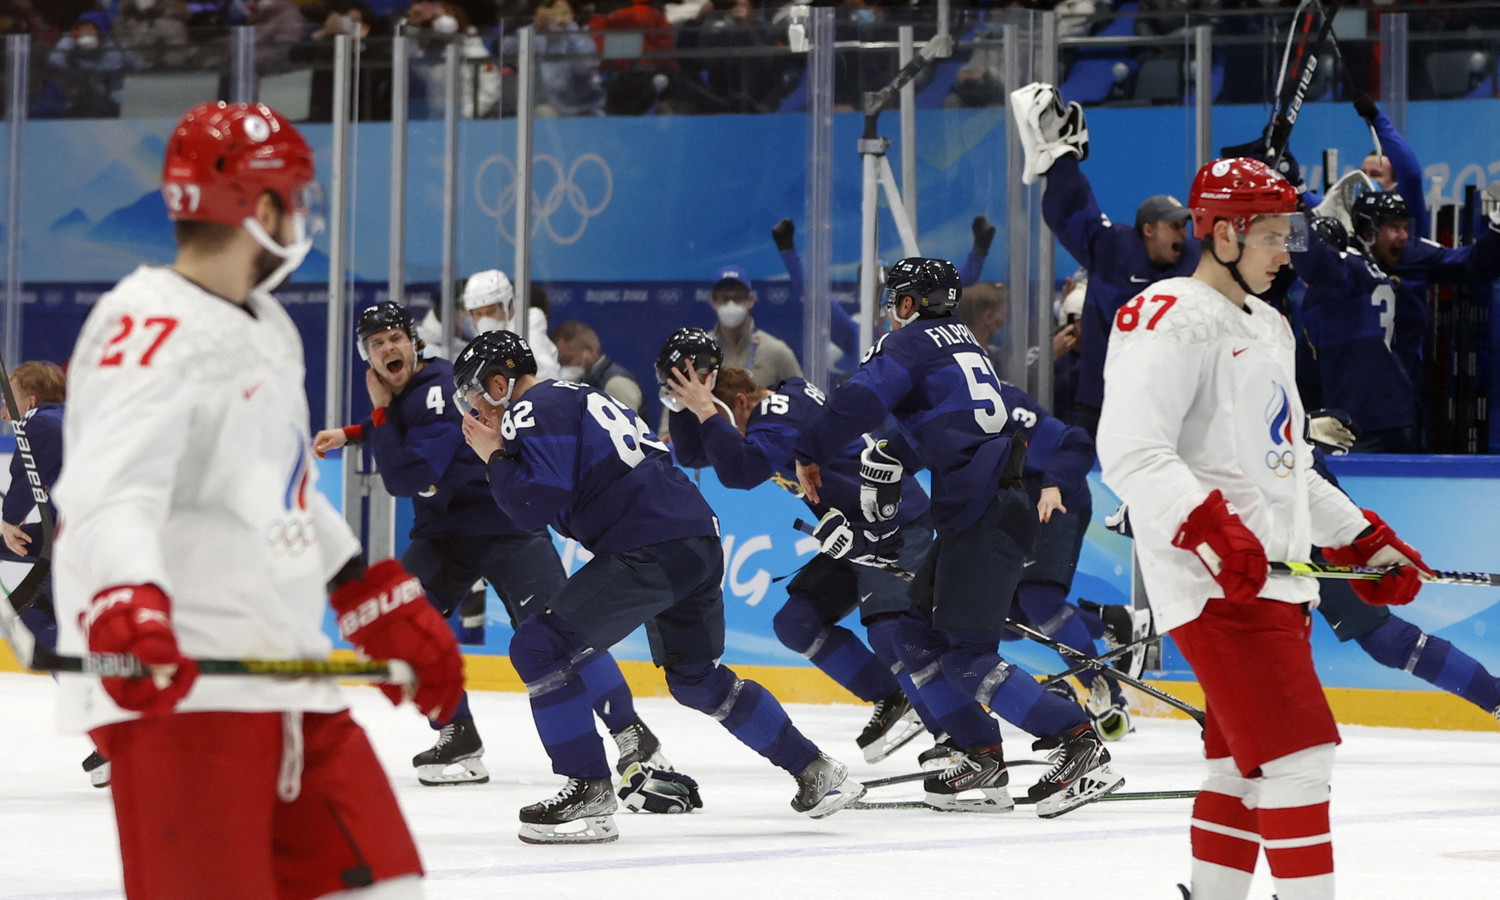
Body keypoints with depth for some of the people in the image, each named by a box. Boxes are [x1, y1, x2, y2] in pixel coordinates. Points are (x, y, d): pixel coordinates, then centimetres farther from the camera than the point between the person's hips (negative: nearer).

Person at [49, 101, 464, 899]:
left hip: (285, 675, 10)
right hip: (174, 686, -10)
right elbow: (109, 496, -27)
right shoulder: (152, 332, -14)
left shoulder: (266, 330, 19)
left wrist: (389, 609, 31)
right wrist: (126, 612, -44)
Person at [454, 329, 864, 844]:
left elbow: (538, 506, -13)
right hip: (700, 541, 10)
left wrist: (496, 457, 1)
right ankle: (817, 774, 31)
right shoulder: (575, 399, 28)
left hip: (649, 551, -10)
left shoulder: (532, 412, -2)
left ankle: (588, 791, -9)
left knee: (538, 647, -8)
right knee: (695, 677, 26)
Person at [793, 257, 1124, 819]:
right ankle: (982, 761, 13)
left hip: (983, 514, -9)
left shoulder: (910, 341, -3)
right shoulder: (964, 343, 24)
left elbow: (861, 399, -19)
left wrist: (811, 453, -10)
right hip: (999, 507, 9)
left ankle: (1080, 748, -19)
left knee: (967, 658, -12)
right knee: (916, 634, 14)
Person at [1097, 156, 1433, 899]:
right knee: (1298, 749, -14)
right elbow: (1131, 452, -22)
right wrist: (1210, 529, -32)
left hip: (1273, 575, 10)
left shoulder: (1266, 328, 21)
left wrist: (1363, 542, 24)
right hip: (1216, 582, -10)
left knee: (1245, 757, 11)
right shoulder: (1171, 321, -12)